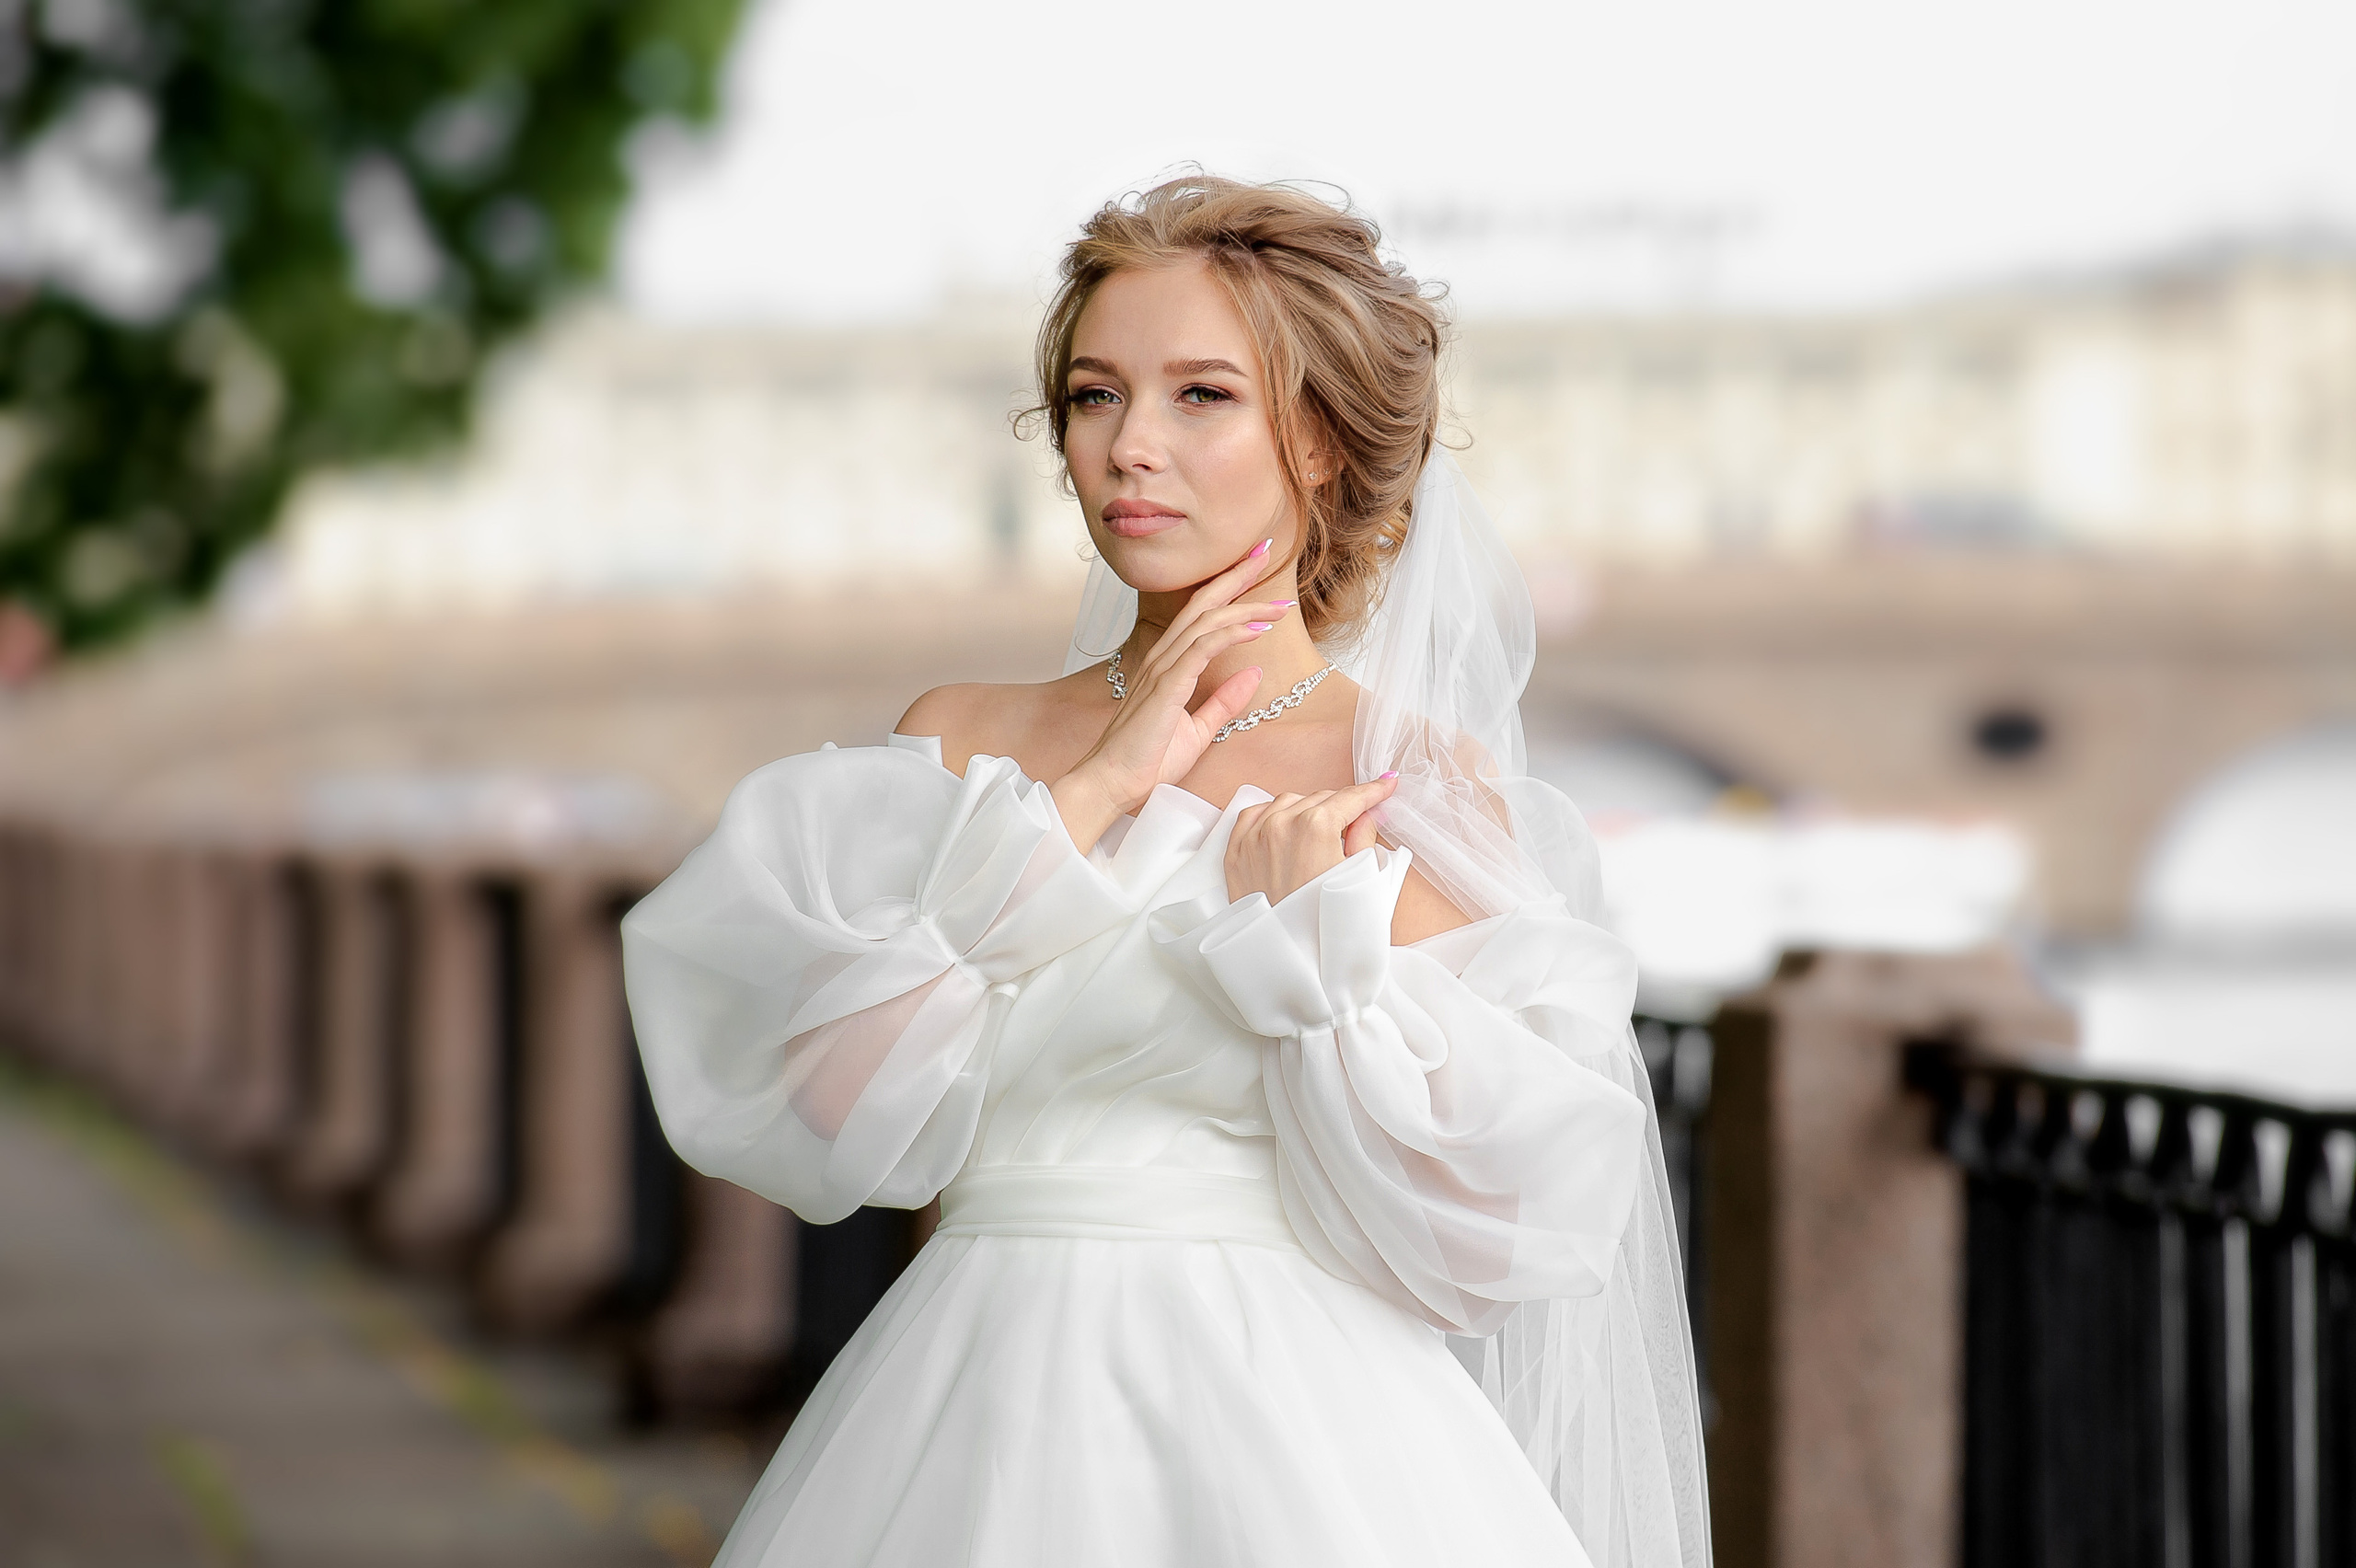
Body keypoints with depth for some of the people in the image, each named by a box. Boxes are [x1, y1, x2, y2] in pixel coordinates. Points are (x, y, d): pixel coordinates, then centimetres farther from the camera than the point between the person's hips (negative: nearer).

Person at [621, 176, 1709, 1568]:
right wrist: (1086, 801, -6)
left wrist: (1323, 935, -11)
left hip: (1293, 1436, -2)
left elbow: (1477, 1217, -4)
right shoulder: (963, 744, 8)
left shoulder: (1426, 788, 0)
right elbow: (837, 1095, -7)